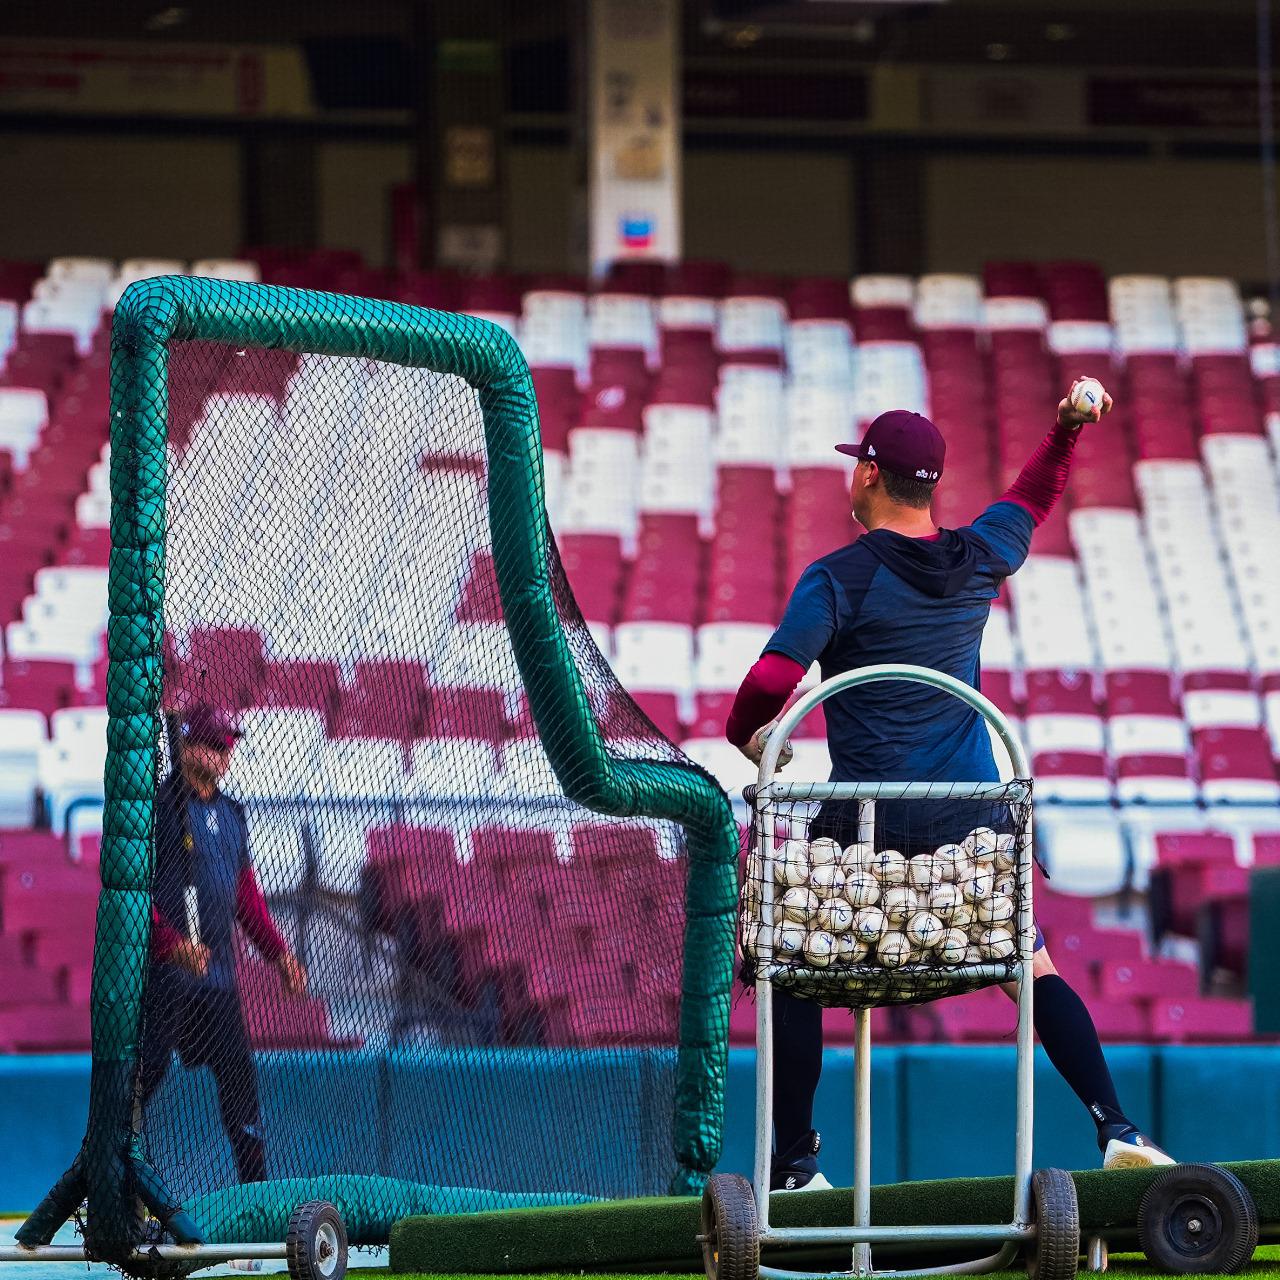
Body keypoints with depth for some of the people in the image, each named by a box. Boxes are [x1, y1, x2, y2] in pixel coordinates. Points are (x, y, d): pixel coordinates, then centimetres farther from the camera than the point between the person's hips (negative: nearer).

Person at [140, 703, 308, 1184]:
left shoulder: (230, 815, 17)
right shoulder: (159, 806, -8)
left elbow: (246, 893, 24)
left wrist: (277, 952, 15)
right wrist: (172, 943, -26)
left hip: (218, 972, 7)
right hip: (167, 967, -7)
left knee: (238, 1073, 7)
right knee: (148, 1070, -10)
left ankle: (257, 1186, 13)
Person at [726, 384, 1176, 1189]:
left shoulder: (840, 579, -9)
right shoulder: (977, 560, 6)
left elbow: (770, 682, -16)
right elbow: (1033, 499, 28)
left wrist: (746, 735, 3)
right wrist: (1070, 426, 34)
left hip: (864, 822, -4)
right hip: (973, 814, 4)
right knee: (1033, 967, 11)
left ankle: (796, 1161, 7)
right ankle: (1118, 1129, 0)